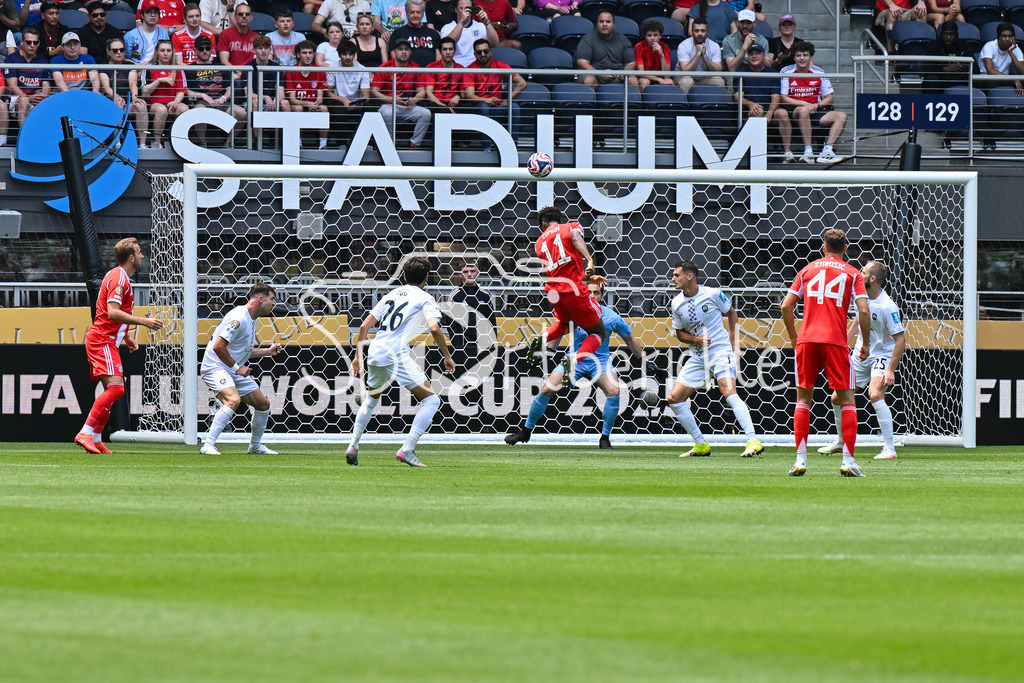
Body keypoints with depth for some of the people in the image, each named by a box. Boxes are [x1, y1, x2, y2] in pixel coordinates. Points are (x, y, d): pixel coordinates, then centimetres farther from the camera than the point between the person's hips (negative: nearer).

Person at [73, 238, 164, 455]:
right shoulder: (119, 279, -14)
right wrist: (144, 321, -22)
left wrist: (127, 336, 24)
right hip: (103, 341, -11)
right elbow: (113, 312, -24)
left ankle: (96, 439, 11)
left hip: (106, 340, 11)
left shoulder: (119, 277, 19)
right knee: (115, 388, -20)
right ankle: (85, 434, -24)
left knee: (112, 390, 11)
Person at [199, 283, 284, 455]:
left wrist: (268, 351, 17)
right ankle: (208, 445, -31)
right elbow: (218, 347, -25)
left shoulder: (252, 320, 13)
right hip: (216, 367, -10)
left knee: (263, 404, 11)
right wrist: (236, 367, -18)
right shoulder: (239, 318, -20)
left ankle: (255, 446, 30)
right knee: (233, 399, -32)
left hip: (236, 370, 10)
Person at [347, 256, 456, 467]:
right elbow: (434, 328, -12)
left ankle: (353, 446, 26)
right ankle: (407, 450, -11)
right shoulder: (424, 298, 5)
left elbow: (364, 326, 21)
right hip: (396, 353, -7)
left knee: (371, 398, 31)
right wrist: (447, 356, -2)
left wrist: (358, 355, 28)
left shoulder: (392, 294, 22)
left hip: (374, 353, 7)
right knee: (431, 400, -1)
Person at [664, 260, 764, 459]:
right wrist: (695, 339, -9)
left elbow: (731, 313, 8)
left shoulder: (713, 294, -7)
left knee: (728, 392, -26)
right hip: (697, 358, 6)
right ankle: (701, 445, 10)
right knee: (674, 398, 0)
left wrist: (734, 342, 2)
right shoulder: (676, 304, 3)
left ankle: (753, 441, -31)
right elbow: (680, 333, 12)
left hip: (721, 351, -6)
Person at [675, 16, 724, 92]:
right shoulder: (683, 46, -16)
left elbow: (718, 71, -16)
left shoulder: (714, 46, -8)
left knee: (720, 81, -25)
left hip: (705, 78, 3)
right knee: (686, 82, -36)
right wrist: (698, 53, -30)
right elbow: (686, 71, -25)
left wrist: (704, 55, -27)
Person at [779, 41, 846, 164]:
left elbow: (830, 97, 9)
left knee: (841, 116, -17)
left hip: (815, 111, 4)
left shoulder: (818, 73, 7)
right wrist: (805, 104, -16)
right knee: (803, 110, -39)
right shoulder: (786, 73, 0)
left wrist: (817, 105, -11)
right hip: (795, 111, -4)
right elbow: (783, 98, -5)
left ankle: (827, 151, -32)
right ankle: (808, 152, -41)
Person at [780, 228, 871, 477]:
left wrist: (793, 337, 20)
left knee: (803, 398, 11)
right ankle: (847, 460, -5)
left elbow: (786, 306, 9)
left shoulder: (808, 270, 13)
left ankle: (800, 459, 2)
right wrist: (865, 343, 7)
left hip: (807, 340, 2)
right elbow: (864, 311, -4)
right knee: (846, 400, 5)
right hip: (836, 342, -2)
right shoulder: (852, 273, 7)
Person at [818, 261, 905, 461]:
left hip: (882, 355, -8)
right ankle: (841, 442, 32)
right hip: (860, 354, 8)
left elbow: (900, 339, -22)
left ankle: (889, 448, -25)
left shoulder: (888, 307, -24)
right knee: (837, 397, 9)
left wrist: (890, 370, -27)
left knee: (875, 394, -31)